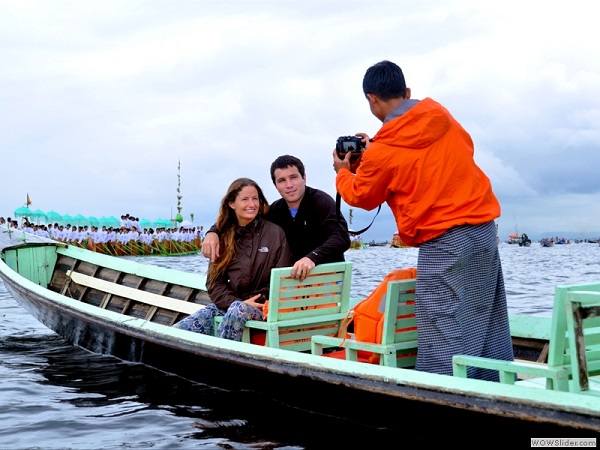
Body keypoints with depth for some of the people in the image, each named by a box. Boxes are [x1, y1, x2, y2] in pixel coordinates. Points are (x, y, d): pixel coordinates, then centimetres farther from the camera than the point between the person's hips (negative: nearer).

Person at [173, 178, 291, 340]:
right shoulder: (224, 236, 12)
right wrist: (234, 302, -10)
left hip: (261, 308, -4)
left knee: (239, 309, -40)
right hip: (226, 304, 4)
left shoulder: (275, 233, 2)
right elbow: (214, 281, 9)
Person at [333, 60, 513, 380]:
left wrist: (343, 173, 29)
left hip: (445, 244, -7)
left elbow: (361, 197, 7)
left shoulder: (381, 151, -10)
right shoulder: (440, 115, 6)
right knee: (489, 330, 13)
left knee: (443, 340, -3)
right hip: (484, 228, 7)